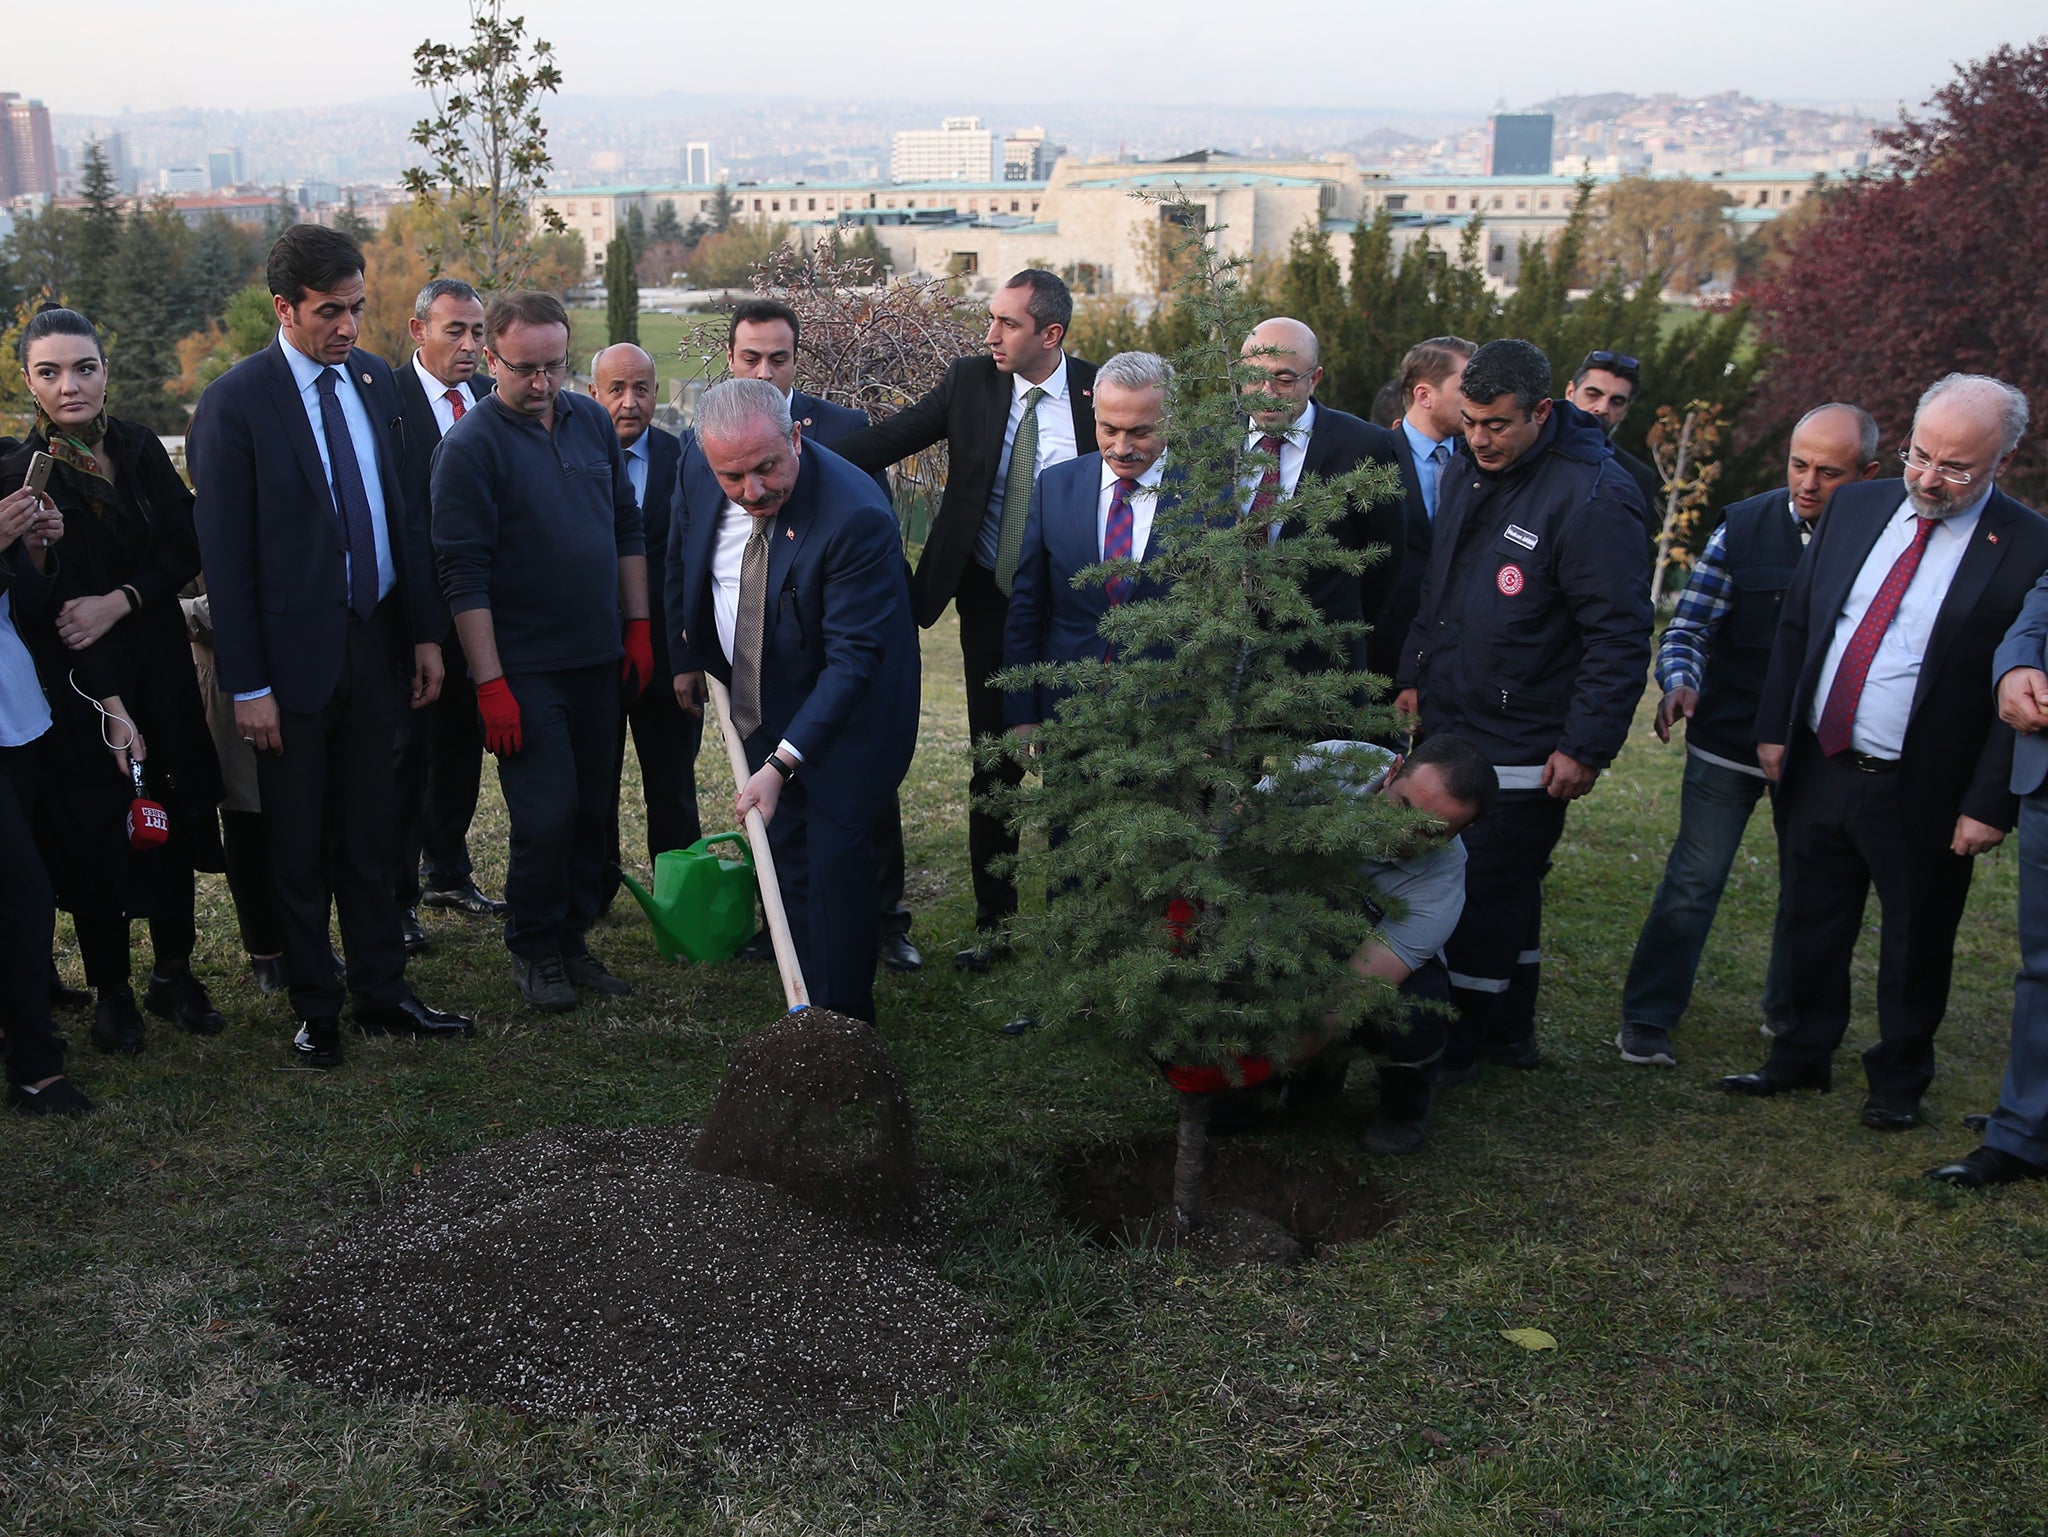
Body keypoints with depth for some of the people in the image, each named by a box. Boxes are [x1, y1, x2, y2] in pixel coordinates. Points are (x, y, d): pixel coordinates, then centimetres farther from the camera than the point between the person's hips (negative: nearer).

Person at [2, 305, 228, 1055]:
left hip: (161, 669, 4)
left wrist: (120, 600, -16)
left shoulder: (139, 447, 3)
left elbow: (187, 545, 0)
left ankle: (174, 975, 23)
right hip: (80, 684, -4)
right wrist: (110, 705, -19)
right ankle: (110, 993, 19)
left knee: (174, 822, 8)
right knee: (97, 833, 4)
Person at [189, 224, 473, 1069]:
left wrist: (424, 632, 6)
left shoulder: (376, 379, 4)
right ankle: (315, 1006, 24)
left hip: (376, 642, 5)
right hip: (294, 654, -4)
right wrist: (247, 686, -13)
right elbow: (225, 556, -12)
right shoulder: (235, 402, -12)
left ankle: (381, 990, 27)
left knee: (372, 833, 14)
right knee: (299, 846, 9)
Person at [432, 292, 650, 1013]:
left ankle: (573, 939, 25)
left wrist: (638, 627, 11)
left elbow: (627, 528, 16)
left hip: (598, 658, 6)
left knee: (594, 811, 10)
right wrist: (489, 683, -16)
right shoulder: (470, 445, -10)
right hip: (525, 669, -5)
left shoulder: (592, 421, 7)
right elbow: (464, 574, -13)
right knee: (546, 817, -6)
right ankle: (534, 950, 14)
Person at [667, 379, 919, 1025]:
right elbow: (682, 556, 11)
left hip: (841, 718, -6)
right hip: (759, 704, 6)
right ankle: (806, 1011, 25)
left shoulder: (856, 516, -32)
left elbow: (852, 657, -31)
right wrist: (686, 655, 17)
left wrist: (782, 761, -34)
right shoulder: (697, 467, -12)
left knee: (836, 858, -7)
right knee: (788, 855, 13)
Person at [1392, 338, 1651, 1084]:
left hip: (1525, 750, -7)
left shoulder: (1592, 498, -17)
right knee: (1507, 887, 17)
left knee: (1489, 891, 0)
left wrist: (1587, 747, -18)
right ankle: (1510, 1029, 30)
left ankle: (1461, 1041, 13)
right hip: (1449, 727, 7)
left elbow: (1620, 636, -17)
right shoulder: (1465, 472, 8)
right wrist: (1414, 676, 16)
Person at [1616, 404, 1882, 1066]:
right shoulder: (1745, 527, -6)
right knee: (1694, 880, -1)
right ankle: (1647, 1018, 11)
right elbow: (1688, 626, -4)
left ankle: (1790, 1013, 35)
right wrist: (1680, 681, -23)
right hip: (1729, 740, -1)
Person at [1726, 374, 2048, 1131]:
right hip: (1817, 770, 4)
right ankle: (1802, 1057, 35)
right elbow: (1796, 622, 10)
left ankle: (1899, 1082, 32)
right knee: (1810, 928, 16)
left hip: (1921, 793, -4)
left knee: (1915, 948, 12)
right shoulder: (1856, 506, 3)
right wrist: (1774, 728, 5)